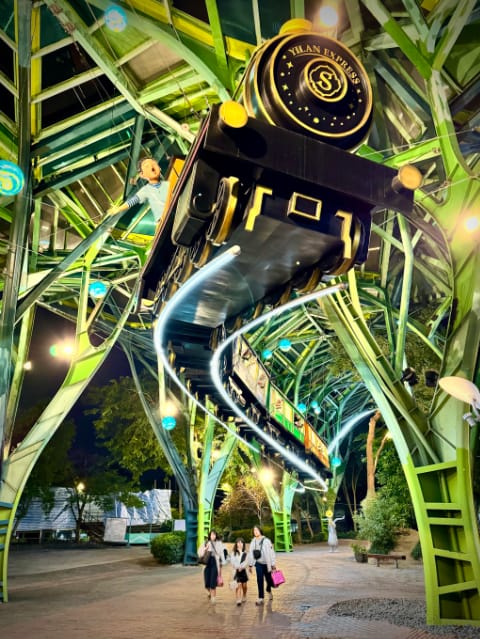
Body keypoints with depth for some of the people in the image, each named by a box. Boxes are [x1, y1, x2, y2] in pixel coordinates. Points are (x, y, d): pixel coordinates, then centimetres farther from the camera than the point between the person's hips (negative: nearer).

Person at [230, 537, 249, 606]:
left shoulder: (245, 553, 4)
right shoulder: (233, 553, 2)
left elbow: (246, 561, -5)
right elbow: (233, 562, -6)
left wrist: (242, 567, -20)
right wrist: (238, 567, -19)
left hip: (243, 571, 2)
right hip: (236, 571, -2)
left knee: (244, 585, 10)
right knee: (238, 585, -11)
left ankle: (244, 597, 33)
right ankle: (238, 600, -10)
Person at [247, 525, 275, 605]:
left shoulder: (266, 541, -14)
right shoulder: (253, 541, -2)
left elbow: (271, 553, -13)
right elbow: (250, 553, 4)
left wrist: (273, 565, -13)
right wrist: (250, 565, 6)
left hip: (267, 564, -2)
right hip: (258, 564, 2)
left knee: (269, 580, 12)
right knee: (260, 581, -4)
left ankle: (269, 590, 43)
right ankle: (261, 598, 5)